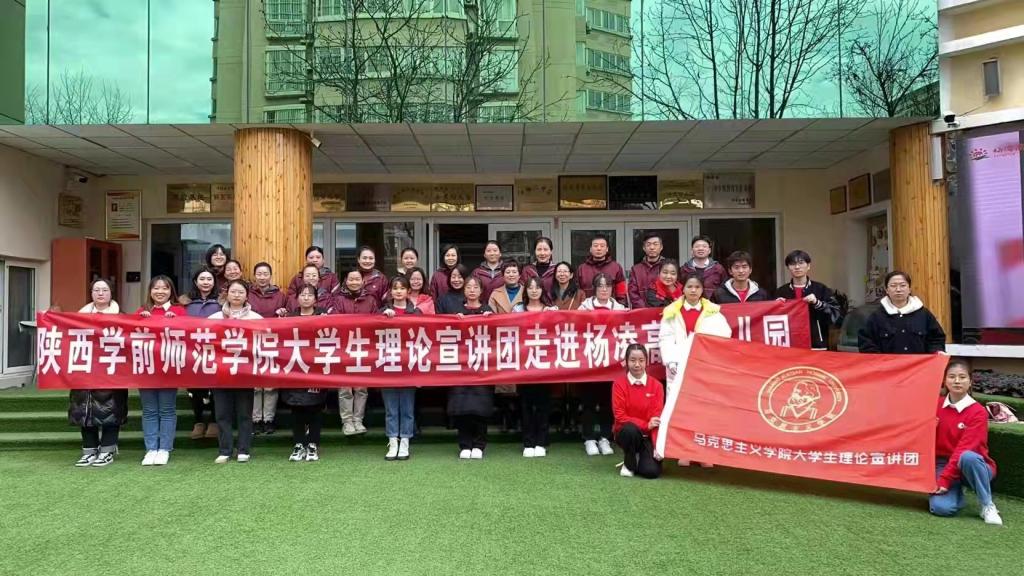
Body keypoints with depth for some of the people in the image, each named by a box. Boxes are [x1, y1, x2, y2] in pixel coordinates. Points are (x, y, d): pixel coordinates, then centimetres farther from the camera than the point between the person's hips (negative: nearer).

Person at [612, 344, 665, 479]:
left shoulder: (656, 385, -5)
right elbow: (620, 416, -12)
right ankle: (629, 464, -7)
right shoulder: (619, 383, -9)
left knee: (651, 471, -22)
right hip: (626, 432, -1)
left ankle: (641, 456, 16)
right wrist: (645, 425, -23)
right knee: (630, 429, -37)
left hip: (647, 436, 1)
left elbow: (657, 418, -9)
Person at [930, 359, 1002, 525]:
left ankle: (988, 506, -16)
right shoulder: (936, 405, 1)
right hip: (943, 465, 2)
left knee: (967, 457, -39)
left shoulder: (978, 412, -13)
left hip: (973, 466, -2)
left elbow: (964, 449, -19)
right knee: (940, 507, -26)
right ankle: (956, 492, 11)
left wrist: (944, 479, -24)